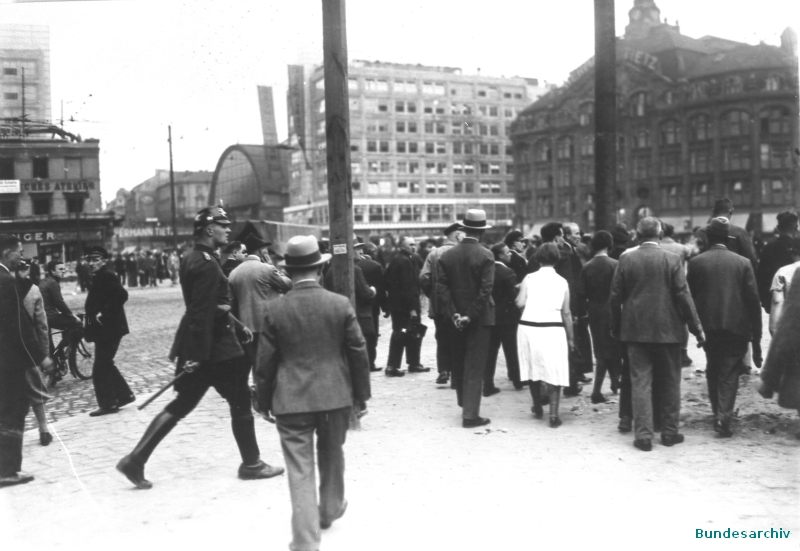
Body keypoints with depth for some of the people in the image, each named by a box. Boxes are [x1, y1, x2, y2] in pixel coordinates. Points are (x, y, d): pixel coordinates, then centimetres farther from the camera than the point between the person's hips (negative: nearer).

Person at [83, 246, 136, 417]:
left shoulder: (107, 276, -15)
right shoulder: (97, 278, 14)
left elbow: (122, 295, -29)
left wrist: (104, 313, -25)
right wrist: (94, 316, 5)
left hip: (109, 328, -10)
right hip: (103, 329, 10)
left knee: (100, 368, -4)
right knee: (106, 365, 18)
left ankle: (108, 403, 6)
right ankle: (124, 395, 27)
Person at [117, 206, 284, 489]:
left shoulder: (192, 259, 13)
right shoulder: (207, 264, -18)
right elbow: (202, 312, -24)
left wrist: (239, 327, 24)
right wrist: (197, 354, -26)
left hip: (195, 347, 9)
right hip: (216, 348, -9)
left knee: (181, 404, 14)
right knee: (241, 404, 6)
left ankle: (135, 460, 13)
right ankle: (251, 464, 19)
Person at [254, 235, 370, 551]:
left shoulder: (275, 310, -7)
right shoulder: (341, 304, -7)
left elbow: (265, 363, -2)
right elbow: (358, 353, -2)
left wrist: (265, 401, 11)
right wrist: (361, 393, 9)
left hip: (291, 400, -1)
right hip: (335, 395, 2)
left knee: (300, 470, 3)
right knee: (331, 455, 24)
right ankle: (330, 510, 44)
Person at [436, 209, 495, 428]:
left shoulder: (446, 256, 1)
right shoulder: (485, 256, -12)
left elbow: (441, 288, -5)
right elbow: (485, 290, -19)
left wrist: (454, 315, -8)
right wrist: (470, 316, -15)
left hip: (456, 319, 4)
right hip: (479, 319, -4)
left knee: (459, 363, 19)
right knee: (475, 366, 1)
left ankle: (464, 403, 35)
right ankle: (470, 414, 2)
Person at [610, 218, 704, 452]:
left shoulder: (626, 259, -3)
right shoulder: (671, 259, -6)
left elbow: (615, 297, 0)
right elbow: (683, 296, -7)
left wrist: (616, 327, 11)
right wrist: (696, 328, 0)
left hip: (636, 329, 1)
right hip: (667, 329, 0)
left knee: (640, 382, 3)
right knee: (670, 383, 12)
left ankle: (643, 435, 2)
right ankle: (670, 432, 20)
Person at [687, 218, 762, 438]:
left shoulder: (696, 262, -2)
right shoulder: (742, 263, -2)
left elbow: (690, 296, 0)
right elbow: (753, 300, -3)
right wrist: (756, 336, 2)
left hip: (708, 327, 1)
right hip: (736, 327, -1)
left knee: (713, 371, 18)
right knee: (729, 373, 5)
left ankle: (718, 414, 26)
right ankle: (724, 416, -7)